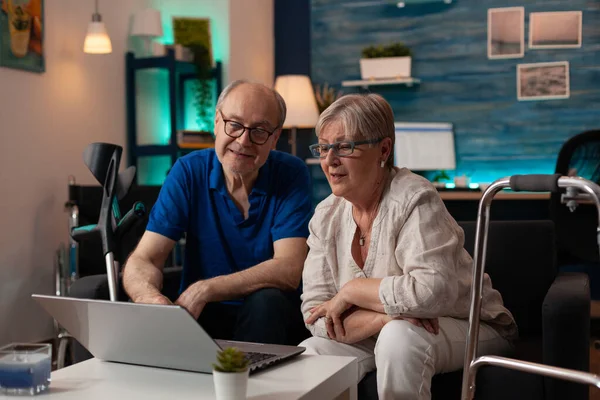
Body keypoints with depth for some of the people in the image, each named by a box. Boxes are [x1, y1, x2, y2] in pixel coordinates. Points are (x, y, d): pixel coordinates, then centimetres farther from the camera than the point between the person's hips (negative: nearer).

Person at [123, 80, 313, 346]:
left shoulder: (291, 175, -10)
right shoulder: (188, 172, -6)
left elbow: (288, 270, -20)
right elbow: (143, 260, -12)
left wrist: (204, 290, -30)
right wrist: (150, 297, -37)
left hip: (269, 314, 0)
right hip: (199, 313, 0)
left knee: (267, 301, -33)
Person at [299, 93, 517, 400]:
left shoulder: (414, 199, -19)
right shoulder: (326, 217, -3)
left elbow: (433, 289, -33)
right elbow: (317, 314, -9)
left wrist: (350, 291, -22)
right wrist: (385, 316, -26)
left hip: (466, 328, -4)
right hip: (373, 339, 4)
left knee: (400, 336, -34)